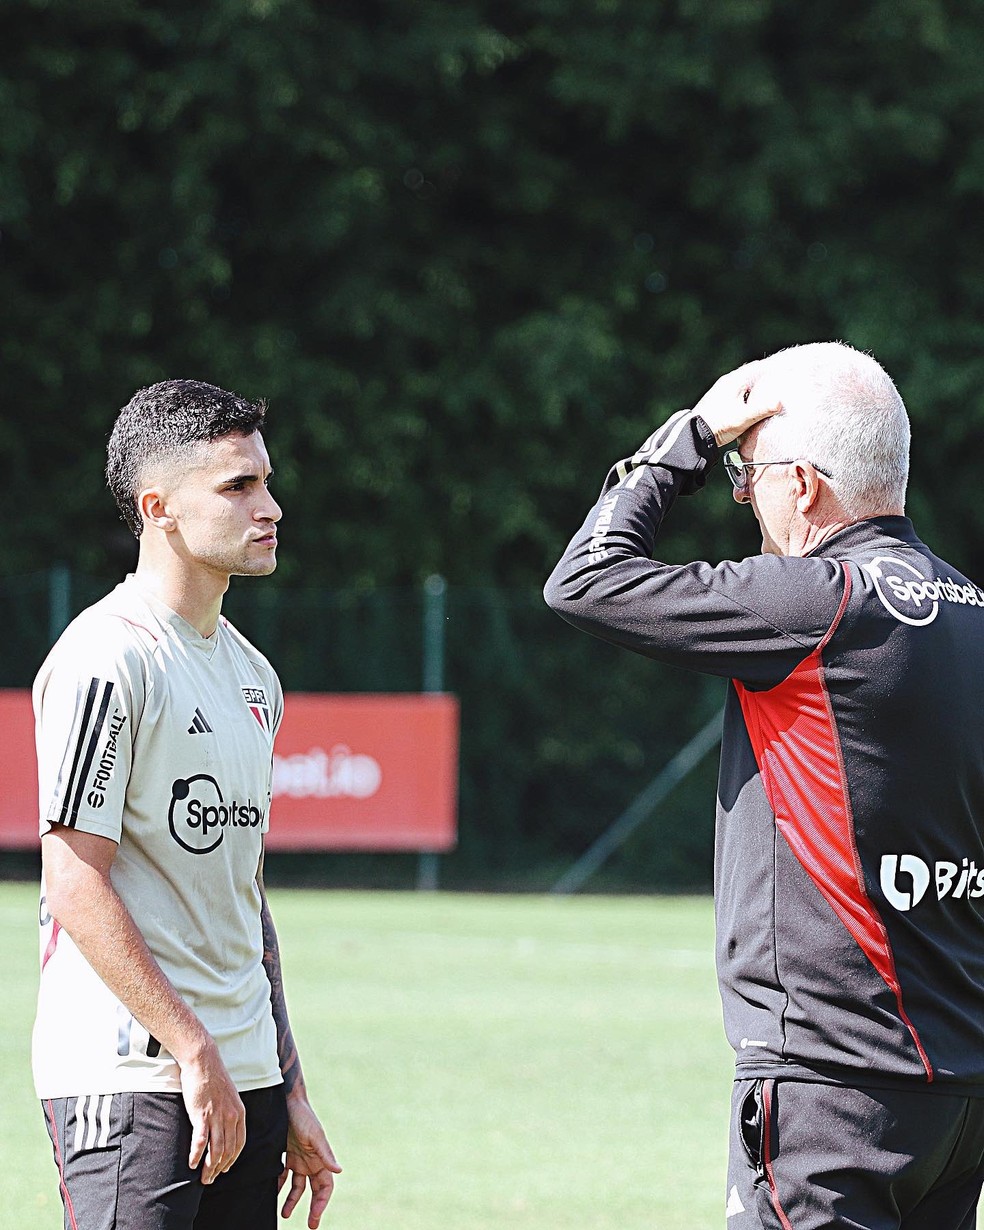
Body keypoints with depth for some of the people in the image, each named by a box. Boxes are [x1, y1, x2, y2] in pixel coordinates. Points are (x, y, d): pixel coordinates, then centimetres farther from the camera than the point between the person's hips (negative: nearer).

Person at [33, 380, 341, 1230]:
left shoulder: (251, 674, 16)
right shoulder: (107, 660, -11)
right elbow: (75, 887, -16)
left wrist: (289, 1092, 17)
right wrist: (196, 1055, -17)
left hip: (243, 1080, 8)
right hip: (130, 1077, -8)